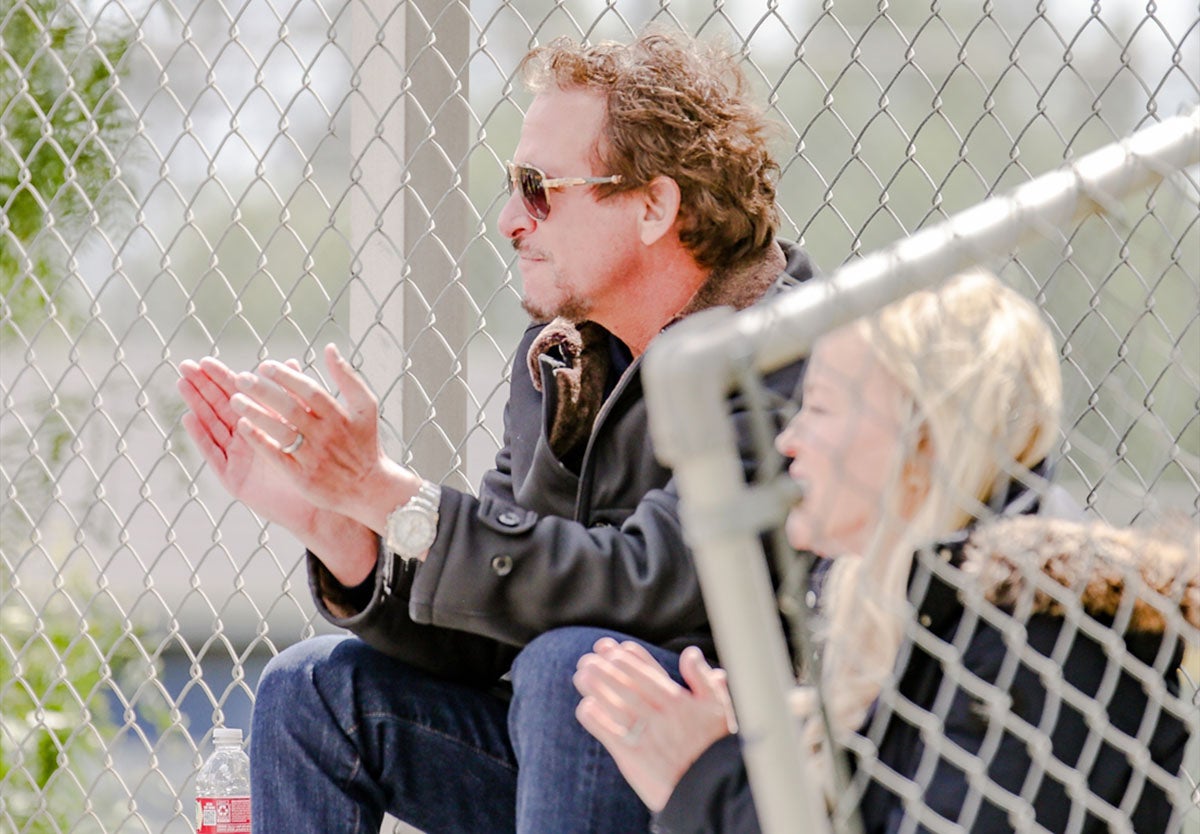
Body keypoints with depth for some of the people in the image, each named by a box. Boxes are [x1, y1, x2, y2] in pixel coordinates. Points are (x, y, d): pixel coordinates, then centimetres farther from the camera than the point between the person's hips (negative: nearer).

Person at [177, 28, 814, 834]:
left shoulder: (787, 360, -19)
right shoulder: (557, 355, 6)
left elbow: (648, 586, -30)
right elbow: (484, 643, 4)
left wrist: (390, 493, -26)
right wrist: (328, 523, -14)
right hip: (588, 754, 8)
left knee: (572, 665, -32)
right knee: (317, 686, 1)